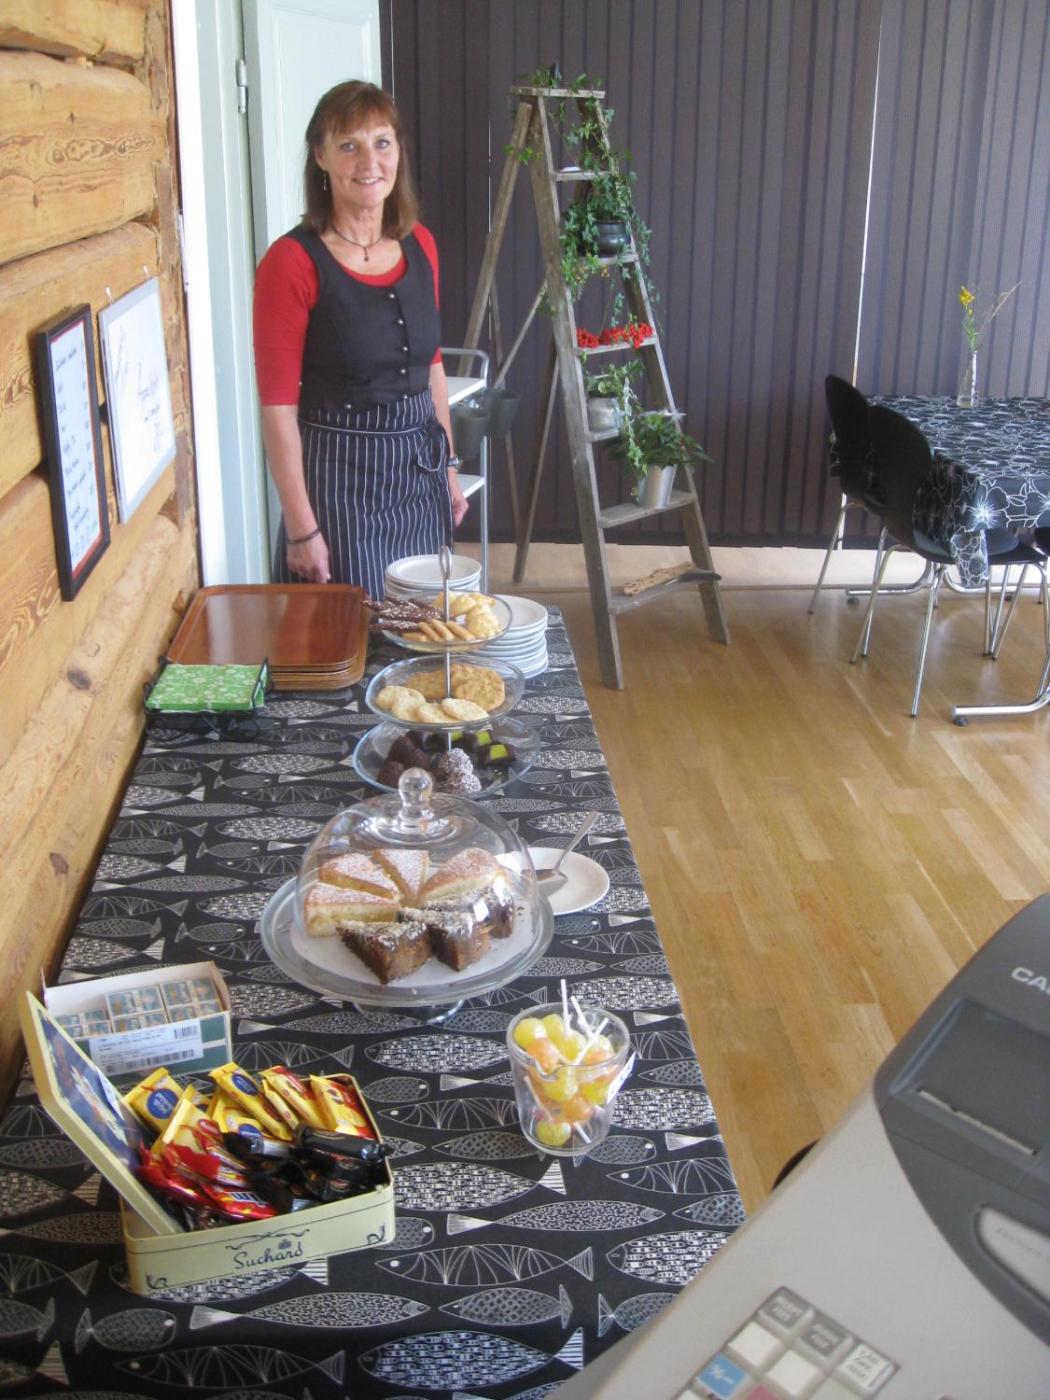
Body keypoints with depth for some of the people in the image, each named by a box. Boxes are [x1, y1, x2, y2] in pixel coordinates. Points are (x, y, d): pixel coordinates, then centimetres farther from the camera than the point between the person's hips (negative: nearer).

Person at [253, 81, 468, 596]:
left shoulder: (419, 245, 5)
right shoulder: (292, 261, -13)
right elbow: (278, 406, -14)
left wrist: (448, 466, 15)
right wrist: (301, 529, -15)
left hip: (420, 469, 6)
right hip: (339, 476, -6)